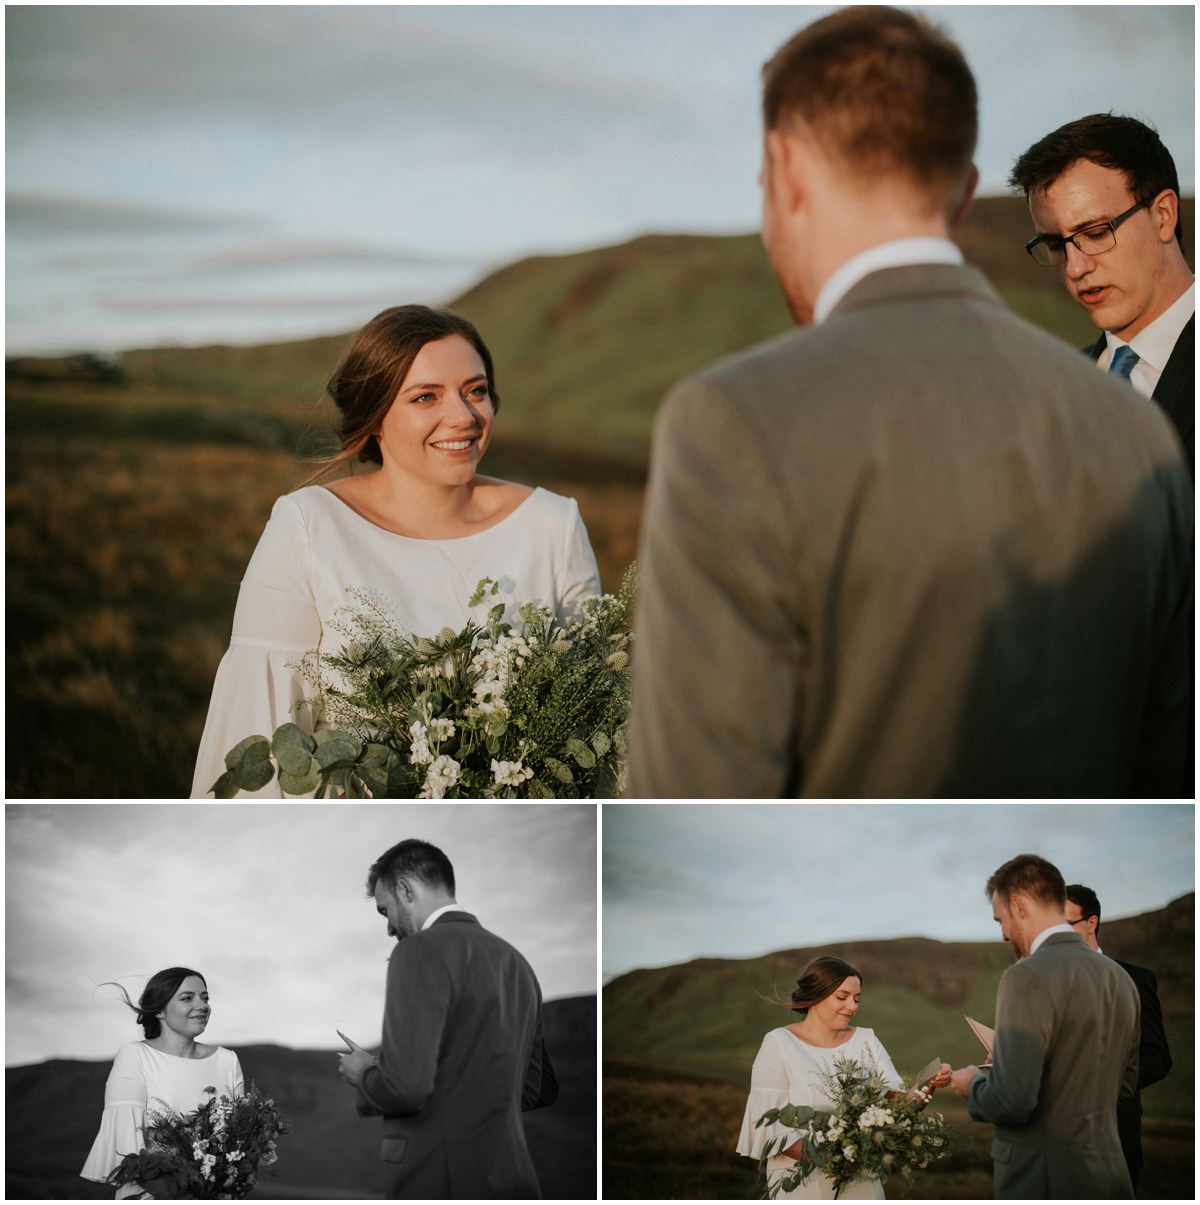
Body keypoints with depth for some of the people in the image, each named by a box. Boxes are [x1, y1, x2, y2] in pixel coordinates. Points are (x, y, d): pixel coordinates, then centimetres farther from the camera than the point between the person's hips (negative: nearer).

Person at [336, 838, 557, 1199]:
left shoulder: (421, 952, -10)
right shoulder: (515, 960, 14)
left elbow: (406, 1085, -20)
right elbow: (540, 1090, 19)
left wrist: (363, 1074, 1)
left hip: (438, 1182, -8)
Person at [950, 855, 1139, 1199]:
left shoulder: (1028, 977, -16)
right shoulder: (1120, 977, 8)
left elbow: (1012, 1101, -22)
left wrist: (972, 1086, -1)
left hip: (1043, 1183, -8)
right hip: (1108, 1177, 8)